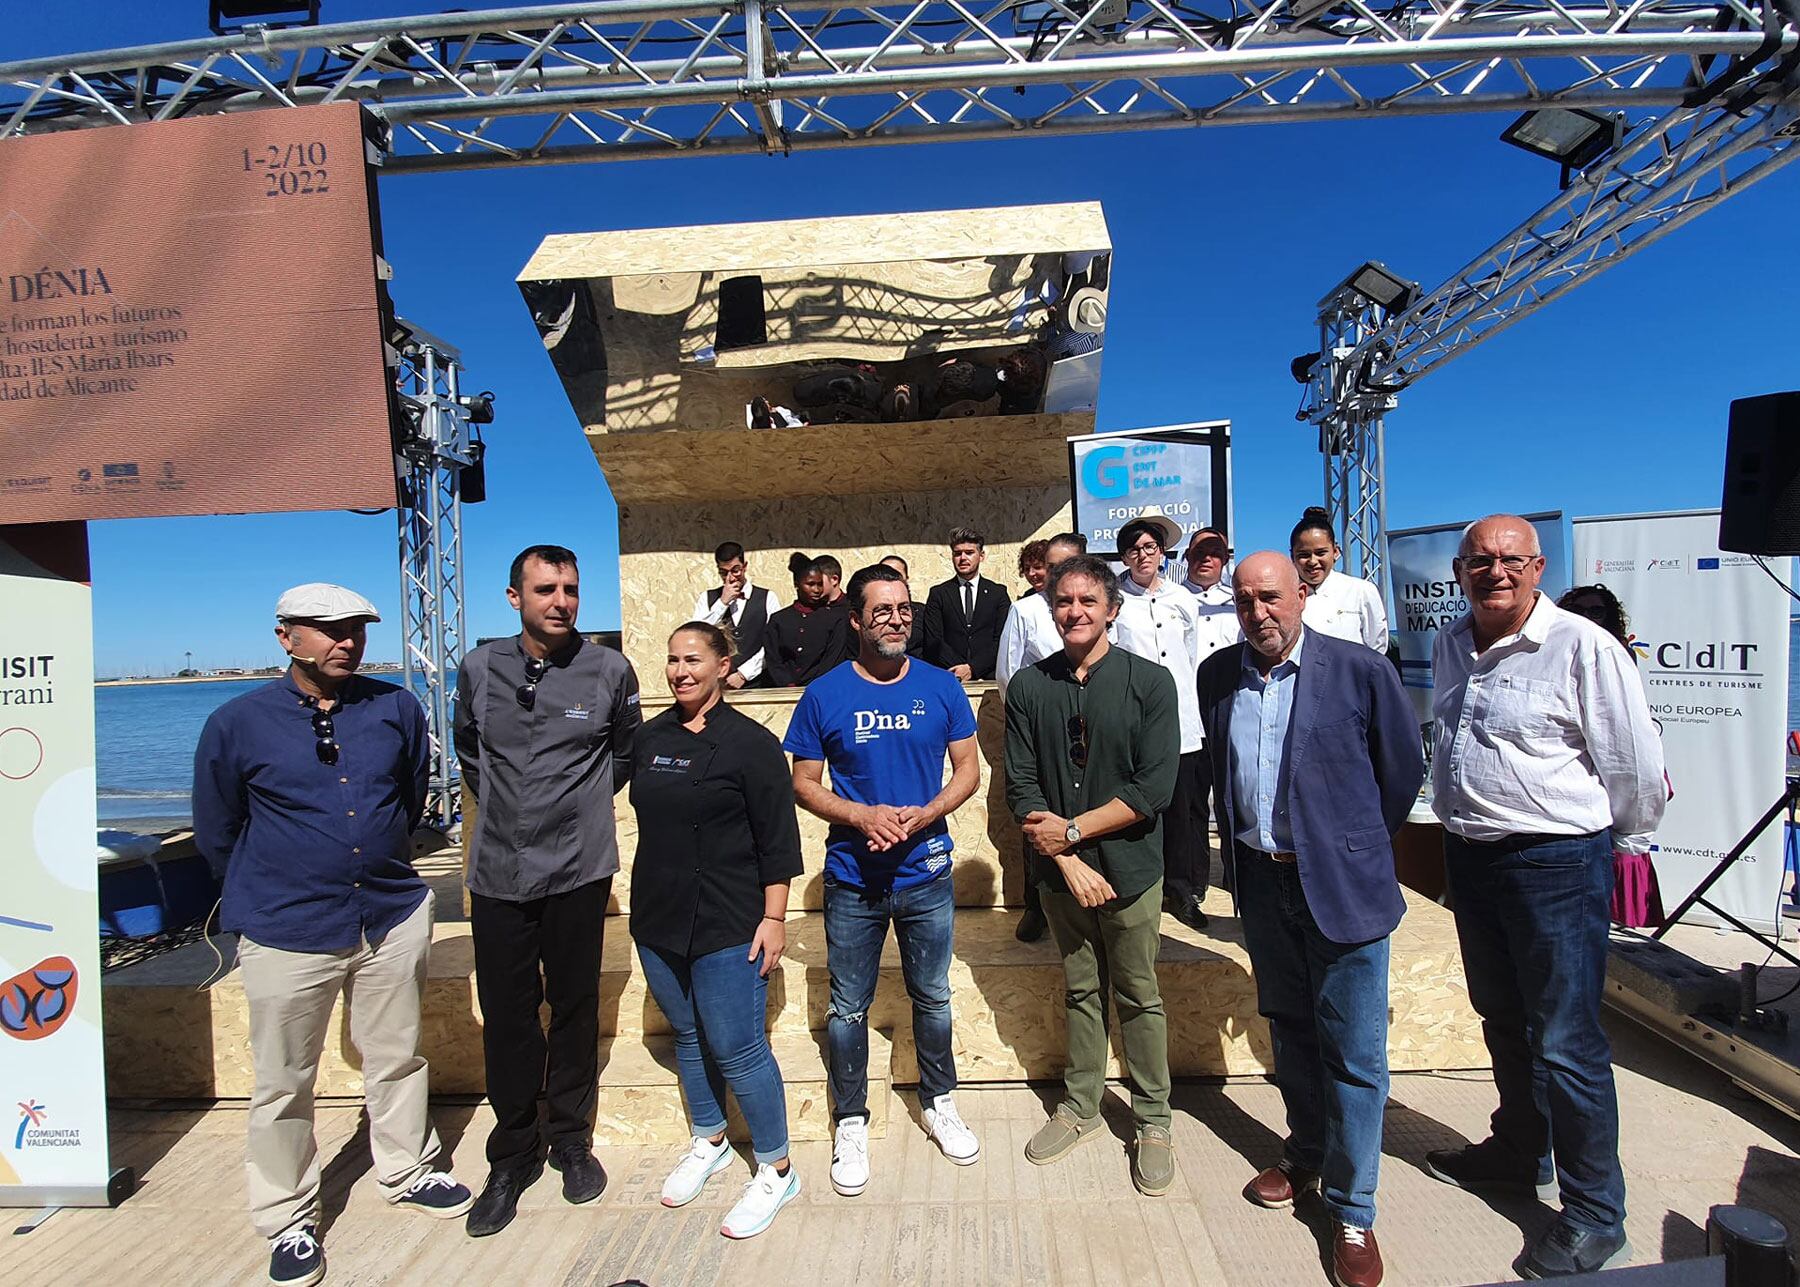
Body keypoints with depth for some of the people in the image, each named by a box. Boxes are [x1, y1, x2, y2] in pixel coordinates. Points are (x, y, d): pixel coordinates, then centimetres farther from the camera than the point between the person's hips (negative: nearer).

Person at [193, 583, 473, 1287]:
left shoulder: (397, 708, -1)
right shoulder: (236, 724, -7)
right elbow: (216, 833, 6)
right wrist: (272, 889, 14)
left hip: (393, 918, 3)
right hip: (287, 933, -2)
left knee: (397, 1058, 17)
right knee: (283, 1082, 11)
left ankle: (407, 1173, 39)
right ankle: (288, 1221, 31)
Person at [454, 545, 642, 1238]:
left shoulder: (610, 671, -4)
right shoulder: (479, 668, 1)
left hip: (578, 869, -1)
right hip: (498, 872, 1)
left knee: (575, 1009, 11)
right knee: (506, 1016, 8)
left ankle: (571, 1140, 31)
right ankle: (513, 1154, 26)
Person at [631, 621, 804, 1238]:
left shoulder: (749, 742, -12)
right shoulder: (649, 737, 5)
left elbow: (777, 840, -12)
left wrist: (774, 918, -14)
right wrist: (647, 899, 16)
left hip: (727, 927, -6)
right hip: (657, 920, 6)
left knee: (736, 1049, 0)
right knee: (688, 1037, 20)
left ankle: (776, 1171, 19)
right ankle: (709, 1144, 41)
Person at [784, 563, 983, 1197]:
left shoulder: (940, 687, -4)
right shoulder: (825, 694, -7)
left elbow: (968, 769, 1)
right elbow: (804, 783, -2)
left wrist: (923, 816, -17)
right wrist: (862, 816, -19)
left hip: (927, 874, 1)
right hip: (853, 879, -1)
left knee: (932, 997, 18)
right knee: (848, 1008, 12)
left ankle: (939, 1102, 41)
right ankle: (850, 1121, 33)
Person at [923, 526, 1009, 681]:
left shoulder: (998, 593, 12)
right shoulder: (938, 594, 11)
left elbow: (1002, 640, 3)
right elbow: (933, 641, 2)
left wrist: (972, 668, -9)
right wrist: (960, 669, -9)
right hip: (948, 678, 0)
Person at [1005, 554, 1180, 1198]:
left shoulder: (1150, 682, -9)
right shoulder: (1028, 686, -2)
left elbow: (1153, 788, -14)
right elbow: (1021, 786, -5)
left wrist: (1072, 829, -15)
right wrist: (1068, 860, -13)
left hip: (1130, 870, -2)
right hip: (1060, 872, 2)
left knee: (1138, 998, 11)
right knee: (1080, 991, 18)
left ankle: (1153, 1121, 29)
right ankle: (1080, 1106, 35)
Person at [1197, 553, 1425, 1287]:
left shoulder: (1360, 671, -11)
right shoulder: (1217, 675, 2)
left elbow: (1403, 769, 0)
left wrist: (1359, 846, 7)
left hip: (1341, 886, -4)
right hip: (1260, 879, 4)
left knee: (1353, 1054, 4)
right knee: (1288, 1029, 20)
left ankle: (1351, 1211, 20)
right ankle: (1306, 1156, 41)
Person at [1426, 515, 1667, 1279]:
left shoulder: (1583, 648, -15)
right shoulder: (1451, 648, 7)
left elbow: (1636, 764, -10)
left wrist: (1607, 836, 3)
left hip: (1557, 864, -7)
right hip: (1470, 860, 7)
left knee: (1566, 1043, 2)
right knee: (1503, 1022, 22)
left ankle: (1594, 1216, 20)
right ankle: (1519, 1153, 42)